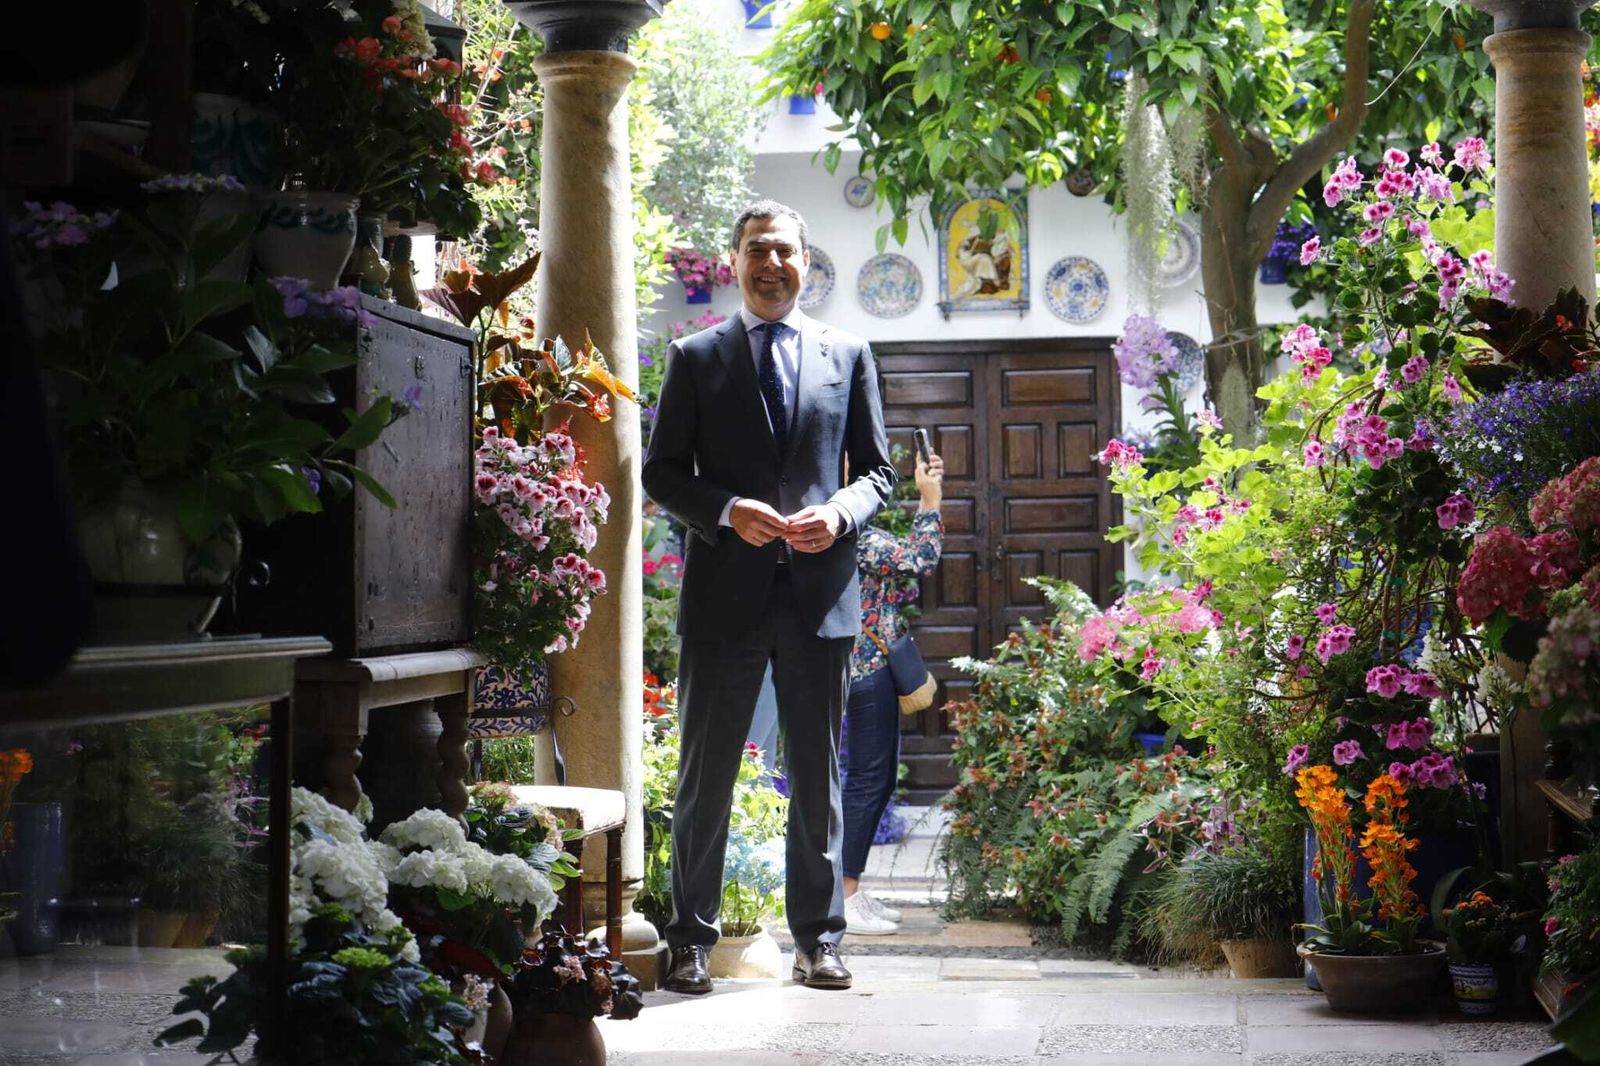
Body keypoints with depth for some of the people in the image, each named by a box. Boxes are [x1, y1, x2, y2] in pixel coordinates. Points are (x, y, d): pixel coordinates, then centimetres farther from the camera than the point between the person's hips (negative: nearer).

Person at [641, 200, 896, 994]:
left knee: (818, 774, 8)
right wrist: (729, 511, -13)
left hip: (820, 591, 1)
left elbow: (877, 470, 12)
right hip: (725, 592, -1)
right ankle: (691, 940, 14)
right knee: (705, 772, 4)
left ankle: (818, 941, 17)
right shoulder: (696, 357, 7)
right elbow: (662, 472, 4)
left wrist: (840, 512, -9)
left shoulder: (847, 355, 11)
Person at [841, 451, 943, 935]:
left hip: (874, 666, 10)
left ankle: (851, 888, 20)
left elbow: (907, 553, 22)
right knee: (868, 779, -6)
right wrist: (931, 500, -12)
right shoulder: (852, 536, -18)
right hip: (868, 669, -10)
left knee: (880, 777, 15)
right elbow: (922, 559, -20)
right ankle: (844, 897, -2)